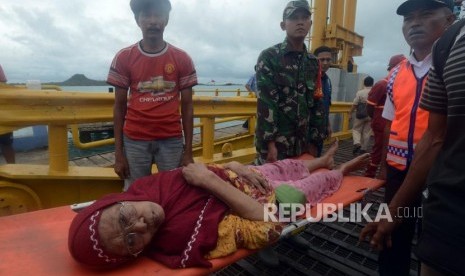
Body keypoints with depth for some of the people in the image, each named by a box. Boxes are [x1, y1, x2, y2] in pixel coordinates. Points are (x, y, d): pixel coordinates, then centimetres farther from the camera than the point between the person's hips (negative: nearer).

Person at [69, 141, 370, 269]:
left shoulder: (142, 188, -22)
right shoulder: (188, 242, -41)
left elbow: (201, 168, -7)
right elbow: (267, 226, -36)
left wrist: (238, 168, -20)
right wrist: (210, 181, -38)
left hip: (242, 177, 5)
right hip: (266, 201, -5)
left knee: (290, 165, 31)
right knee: (319, 184, 20)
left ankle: (322, 160, 66)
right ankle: (341, 170, 57)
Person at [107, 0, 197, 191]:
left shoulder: (182, 59, 1)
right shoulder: (123, 58, 2)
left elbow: (187, 106, 2)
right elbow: (119, 107, 4)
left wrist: (188, 151, -1)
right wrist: (118, 152, 1)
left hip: (172, 140, 0)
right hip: (134, 141, 0)